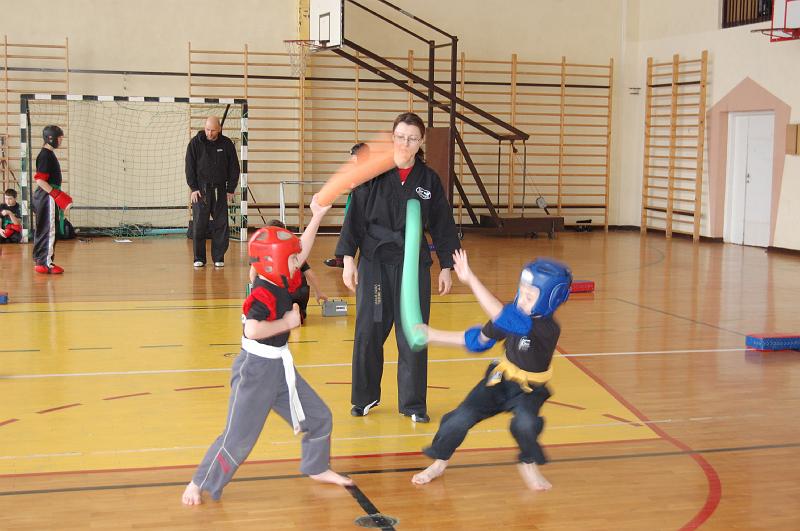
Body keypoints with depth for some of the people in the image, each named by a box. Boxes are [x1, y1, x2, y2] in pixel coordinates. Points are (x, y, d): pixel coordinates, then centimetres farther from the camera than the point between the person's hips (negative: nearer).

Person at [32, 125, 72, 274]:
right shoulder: (45, 155, -15)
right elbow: (39, 179, -22)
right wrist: (56, 195, -26)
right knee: (48, 230, -8)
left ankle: (40, 261, 21)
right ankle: (45, 263, -6)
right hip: (47, 196, -10)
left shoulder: (49, 154, 15)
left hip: (49, 196, 10)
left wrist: (58, 195, 19)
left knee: (43, 230, 14)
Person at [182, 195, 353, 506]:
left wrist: (317, 216, 5)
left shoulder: (281, 284, 2)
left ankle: (317, 468, 34)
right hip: (256, 371, -9)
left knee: (318, 417, 15)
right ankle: (199, 485, 12)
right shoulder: (263, 295, -24)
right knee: (238, 437, -3)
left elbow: (301, 252, 11)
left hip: (280, 369, 9)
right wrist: (286, 322, -25)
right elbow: (252, 330, -38)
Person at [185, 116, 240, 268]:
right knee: (199, 225, -2)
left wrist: (230, 189, 2)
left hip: (220, 190, 1)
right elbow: (189, 167, 0)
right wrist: (193, 188, -7)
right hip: (200, 190, -1)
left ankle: (219, 257, 9)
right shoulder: (195, 143, -2)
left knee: (221, 225, 1)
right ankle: (199, 258, 6)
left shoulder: (227, 144, 2)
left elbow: (234, 168, 7)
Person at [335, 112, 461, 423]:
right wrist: (348, 259, -6)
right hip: (374, 262, -1)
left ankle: (413, 404, 16)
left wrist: (446, 267, 6)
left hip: (414, 264, 1)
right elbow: (354, 217, -1)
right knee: (368, 333, 3)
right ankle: (365, 398, 22)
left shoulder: (429, 179, 3)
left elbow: (442, 225, 8)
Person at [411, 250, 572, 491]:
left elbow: (500, 316, -41)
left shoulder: (547, 329, -31)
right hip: (500, 380, 5)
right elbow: (479, 338, 5)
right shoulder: (516, 317, -9)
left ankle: (529, 465, -2)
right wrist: (434, 336, 6)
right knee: (459, 419, -7)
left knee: (526, 423, -34)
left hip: (528, 390, -5)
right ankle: (439, 463, 20)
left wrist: (471, 279, -43)